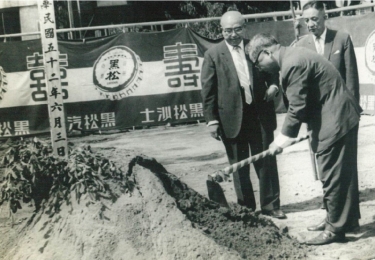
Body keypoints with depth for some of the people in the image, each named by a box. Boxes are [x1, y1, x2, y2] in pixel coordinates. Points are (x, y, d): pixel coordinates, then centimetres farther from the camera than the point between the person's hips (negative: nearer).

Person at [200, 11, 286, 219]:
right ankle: (246, 207, 21)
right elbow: (208, 90, -2)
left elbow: (271, 72, 17)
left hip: (260, 114, 2)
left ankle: (270, 204, 20)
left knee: (266, 161, 7)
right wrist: (211, 120, -7)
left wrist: (273, 85, -5)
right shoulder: (213, 55, -2)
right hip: (232, 118, -1)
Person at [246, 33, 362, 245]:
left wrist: (283, 140, -11)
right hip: (341, 116, 11)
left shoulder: (292, 64, -22)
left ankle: (335, 229, 8)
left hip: (335, 121, -11)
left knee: (333, 176, -2)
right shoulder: (293, 56, 11)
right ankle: (346, 218, 32)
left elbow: (297, 107, -20)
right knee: (343, 172, 19)